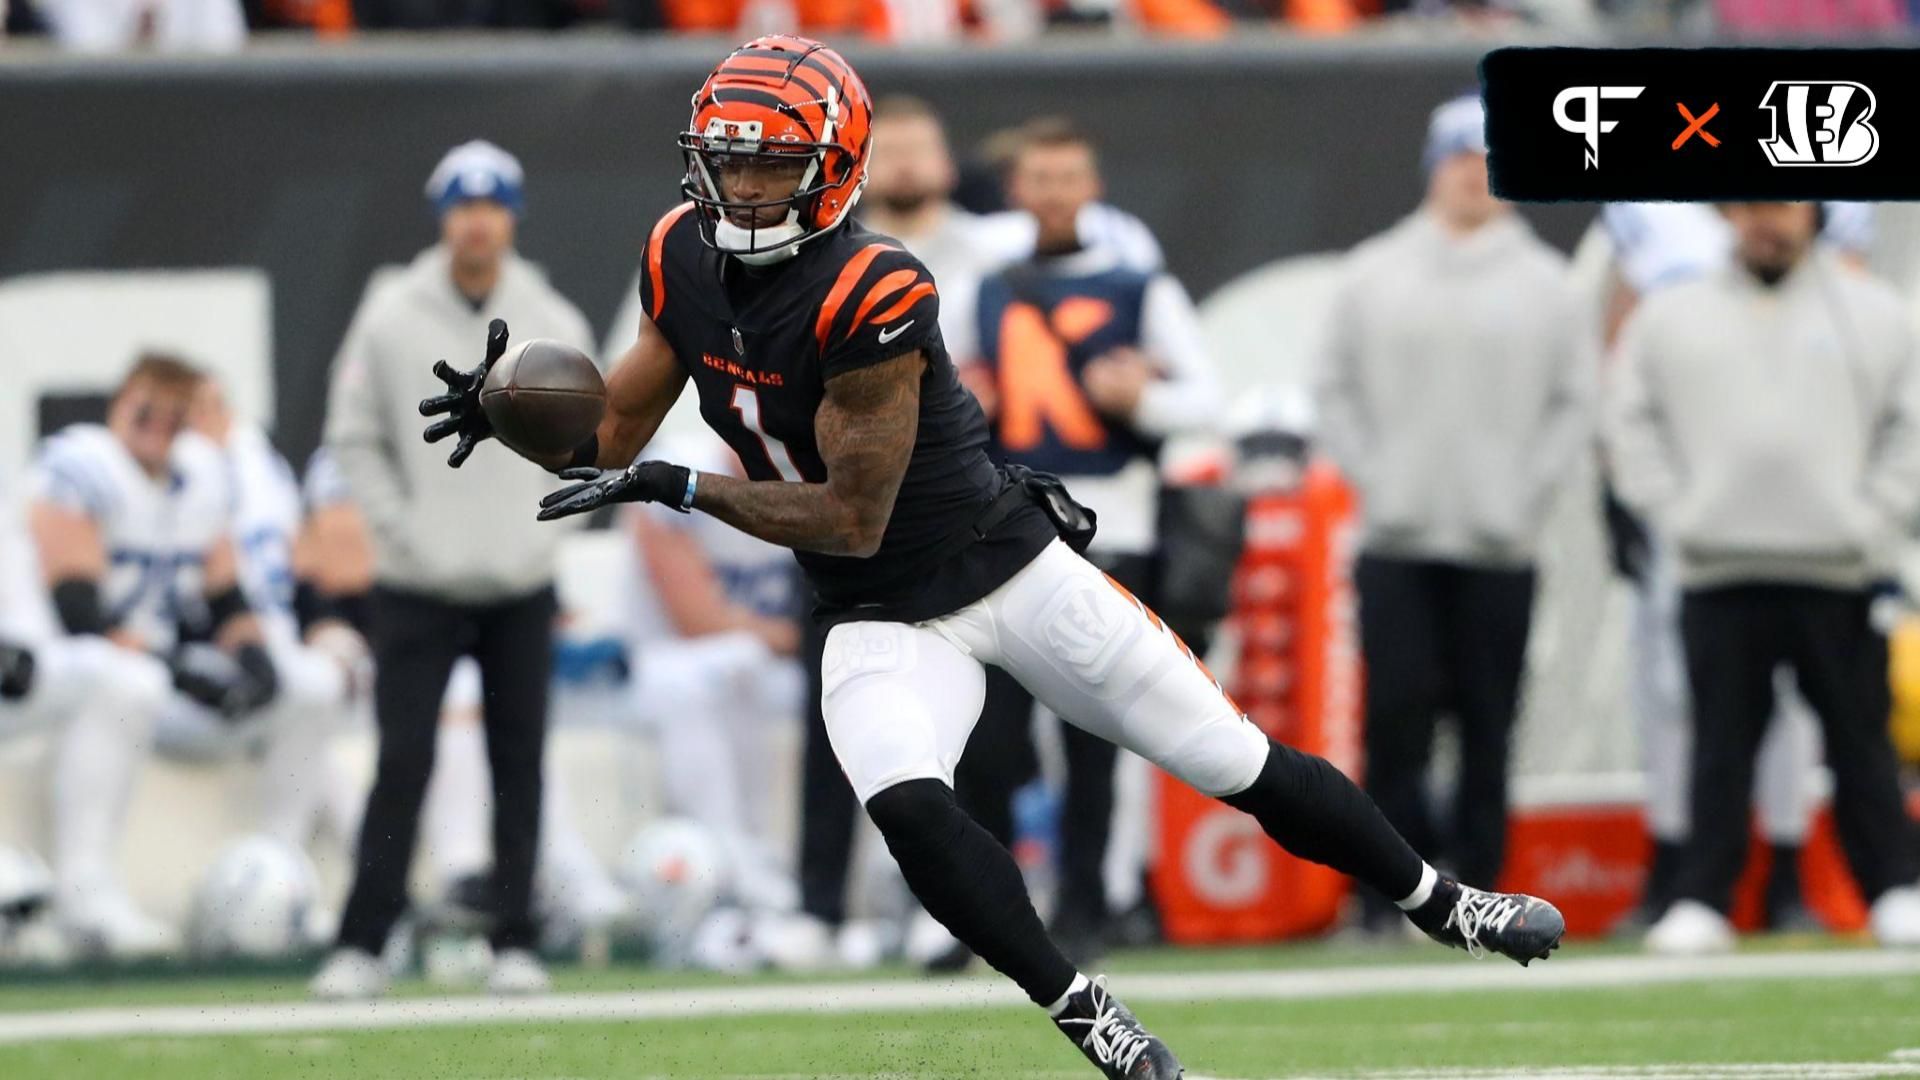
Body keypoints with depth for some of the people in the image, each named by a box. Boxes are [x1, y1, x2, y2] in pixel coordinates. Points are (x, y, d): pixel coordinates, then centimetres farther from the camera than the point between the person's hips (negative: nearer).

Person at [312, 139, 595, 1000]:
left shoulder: (554, 324, 2)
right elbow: (353, 437, 3)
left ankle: (515, 942, 10)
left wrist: (545, 529, 0)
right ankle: (361, 944, -5)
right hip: (417, 588, -2)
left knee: (520, 765, 3)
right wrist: (403, 531, -6)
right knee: (403, 761, -8)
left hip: (521, 587, 2)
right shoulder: (390, 320, -3)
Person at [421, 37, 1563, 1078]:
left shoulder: (872, 297, -28)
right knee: (909, 810, -27)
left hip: (1014, 571, -4)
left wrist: (677, 487, -30)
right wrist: (504, 414, -17)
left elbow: (852, 515, -25)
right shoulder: (686, 260, -6)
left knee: (1242, 764, 3)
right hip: (886, 625, 4)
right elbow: (606, 442, 2)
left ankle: (1442, 905, 25)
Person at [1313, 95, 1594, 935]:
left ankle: (1475, 888, 7)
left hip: (1498, 545, 0)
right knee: (1396, 716, -8)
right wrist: (1369, 478, -1)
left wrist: (1529, 490, -2)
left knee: (1488, 729, 1)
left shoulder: (1543, 281, 7)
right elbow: (1337, 390, 11)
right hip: (1395, 541, 0)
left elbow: (1575, 400, 8)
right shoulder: (1374, 274, 8)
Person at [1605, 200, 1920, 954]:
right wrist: (1676, 517, -2)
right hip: (1718, 575, 0)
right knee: (1721, 745, 0)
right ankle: (1702, 903, 2)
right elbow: (1632, 426, 9)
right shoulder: (1671, 316, 10)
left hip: (1840, 572, 0)